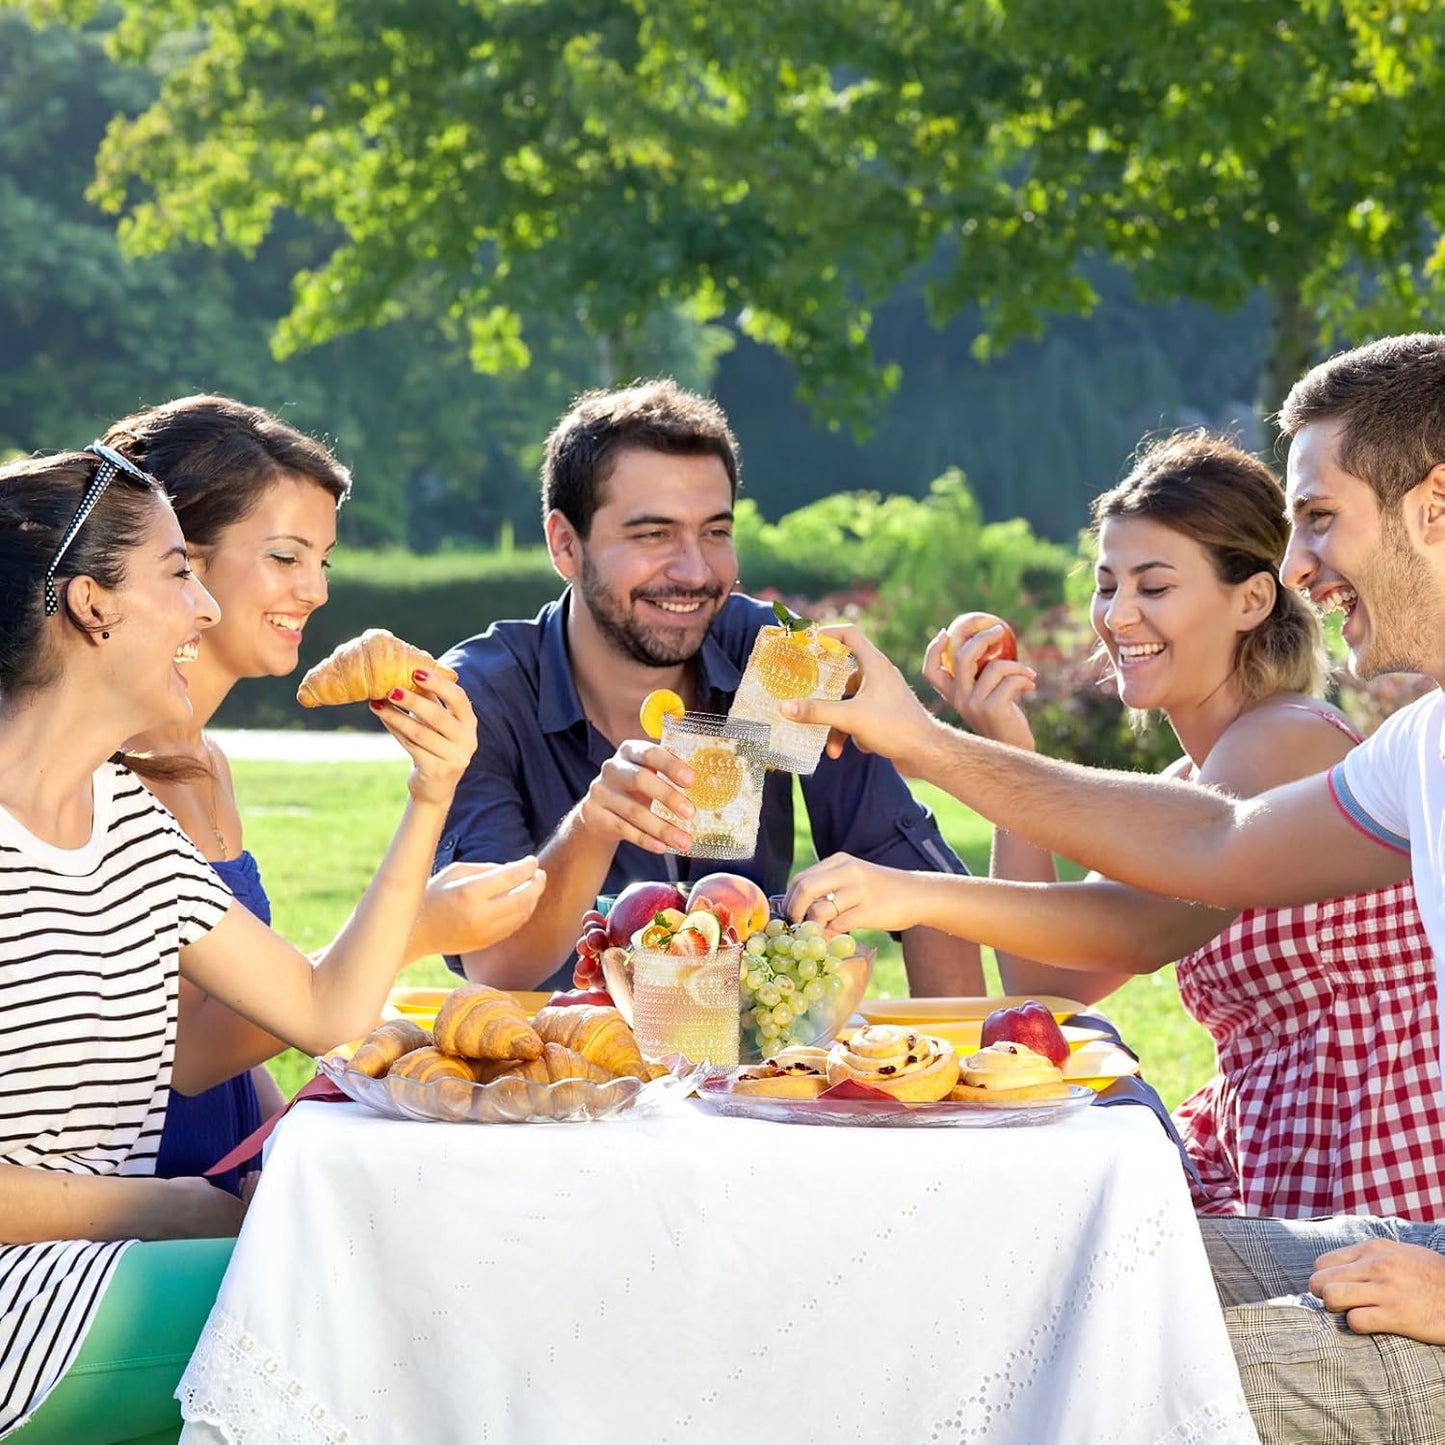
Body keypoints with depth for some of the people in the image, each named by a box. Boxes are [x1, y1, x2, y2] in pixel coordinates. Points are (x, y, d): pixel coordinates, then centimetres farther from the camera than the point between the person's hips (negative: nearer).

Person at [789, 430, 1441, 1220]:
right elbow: (1043, 985, 7)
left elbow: (1150, 923, -30)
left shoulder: (1293, 744, -13)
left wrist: (921, 893, -40)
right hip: (1258, 1172, 8)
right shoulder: (1190, 788, 15)